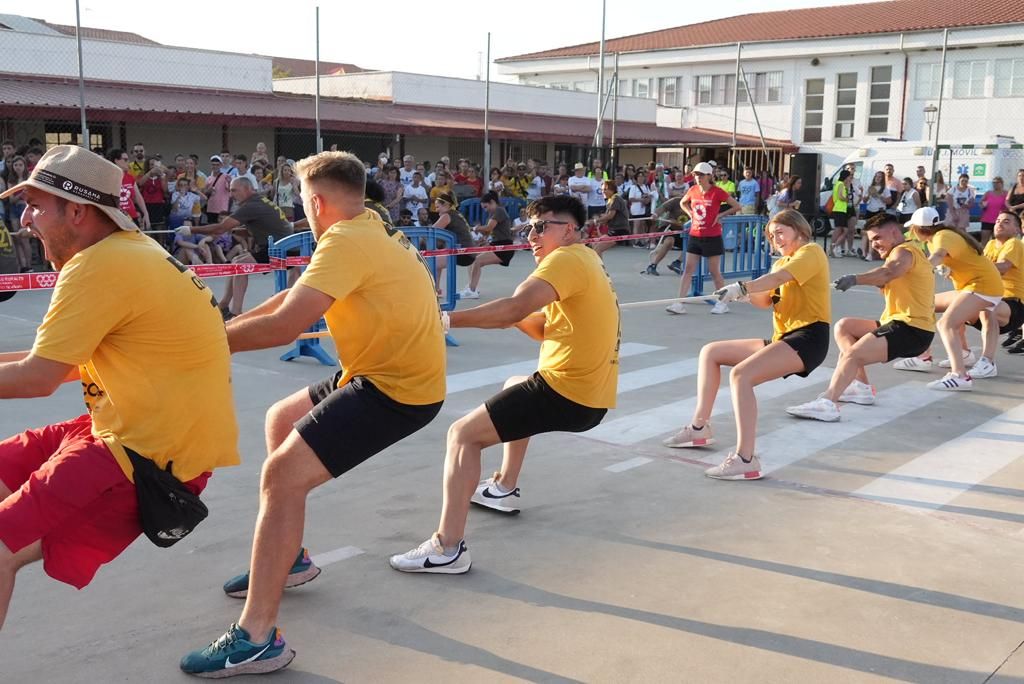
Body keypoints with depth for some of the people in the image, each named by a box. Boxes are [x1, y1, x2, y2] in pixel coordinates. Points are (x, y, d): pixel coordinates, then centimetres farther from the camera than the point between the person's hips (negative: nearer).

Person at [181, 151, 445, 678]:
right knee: (280, 421, 24)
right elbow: (294, 299, 16)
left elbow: (286, 324, -27)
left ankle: (257, 639, -13)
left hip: (397, 388, -11)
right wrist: (228, 326, 8)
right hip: (387, 371, 11)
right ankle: (289, 558, 37)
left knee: (281, 475, -16)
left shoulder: (346, 240, -19)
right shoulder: (371, 229, 13)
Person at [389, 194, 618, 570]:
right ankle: (505, 488, 44)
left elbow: (514, 308, -30)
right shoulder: (584, 259, 17)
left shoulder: (568, 258, -14)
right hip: (590, 396, 10)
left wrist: (449, 319, -28)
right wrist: (520, 317, -2)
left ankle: (448, 548, -15)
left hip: (567, 394, -10)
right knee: (514, 387, 38)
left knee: (463, 434, -11)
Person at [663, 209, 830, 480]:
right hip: (782, 339, 9)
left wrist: (741, 288, -37)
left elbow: (779, 278, -24)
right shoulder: (782, 262, 24)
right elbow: (765, 301, 7)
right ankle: (699, 428, 13)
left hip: (808, 338, -9)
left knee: (741, 374, -29)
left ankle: (745, 460, -33)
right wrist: (747, 292, -13)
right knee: (710, 352, 10)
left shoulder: (811, 252, -3)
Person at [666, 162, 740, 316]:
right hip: (695, 236, 5)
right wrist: (691, 214, 7)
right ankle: (679, 304, -1)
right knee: (688, 269, 0)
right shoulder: (693, 191, 3)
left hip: (712, 237, -5)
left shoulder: (717, 192, -11)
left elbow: (737, 206, -7)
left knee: (715, 271, 3)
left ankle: (723, 303, 18)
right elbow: (682, 203, 24)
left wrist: (720, 215, -12)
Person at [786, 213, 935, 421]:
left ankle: (827, 404, -37)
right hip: (897, 323, 11)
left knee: (853, 354, -25)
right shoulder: (901, 253, 26)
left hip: (912, 330, -11)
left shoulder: (904, 251, -9)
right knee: (843, 326, 14)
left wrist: (855, 279, -47)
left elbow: (889, 271, -33)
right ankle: (861, 386, 6)